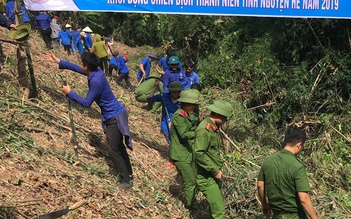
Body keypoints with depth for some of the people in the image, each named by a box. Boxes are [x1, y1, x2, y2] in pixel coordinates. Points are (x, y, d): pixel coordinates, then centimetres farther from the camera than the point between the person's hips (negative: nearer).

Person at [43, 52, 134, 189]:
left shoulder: (96, 81, -27)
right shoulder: (96, 71, 2)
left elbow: (86, 103, -20)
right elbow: (76, 68, 16)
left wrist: (69, 93, -10)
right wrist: (58, 61, 19)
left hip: (114, 117, -10)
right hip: (115, 114, 10)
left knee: (112, 150, -4)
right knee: (119, 147, 20)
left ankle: (126, 180, 4)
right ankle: (128, 172, 33)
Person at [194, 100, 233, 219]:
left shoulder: (213, 127, 10)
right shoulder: (204, 129, -21)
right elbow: (199, 153, -26)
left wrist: (218, 169, 11)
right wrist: (215, 170, -20)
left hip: (215, 175, 10)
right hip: (206, 178, -10)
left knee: (218, 204, 17)